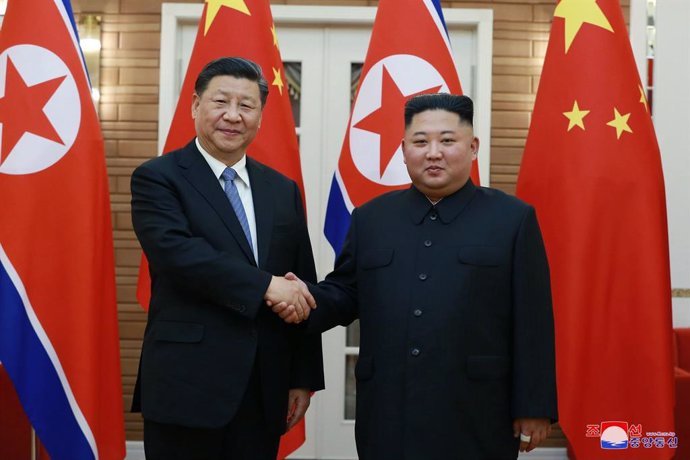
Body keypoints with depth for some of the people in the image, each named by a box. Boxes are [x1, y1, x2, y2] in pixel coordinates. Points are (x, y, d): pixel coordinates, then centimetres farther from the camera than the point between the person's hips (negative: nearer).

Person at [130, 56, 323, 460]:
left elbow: (304, 288, 10)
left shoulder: (283, 190, 11)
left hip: (265, 390, 5)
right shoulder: (158, 178, -2)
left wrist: (304, 377, 7)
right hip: (187, 386, -4)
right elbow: (175, 250, -20)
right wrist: (265, 285, -21)